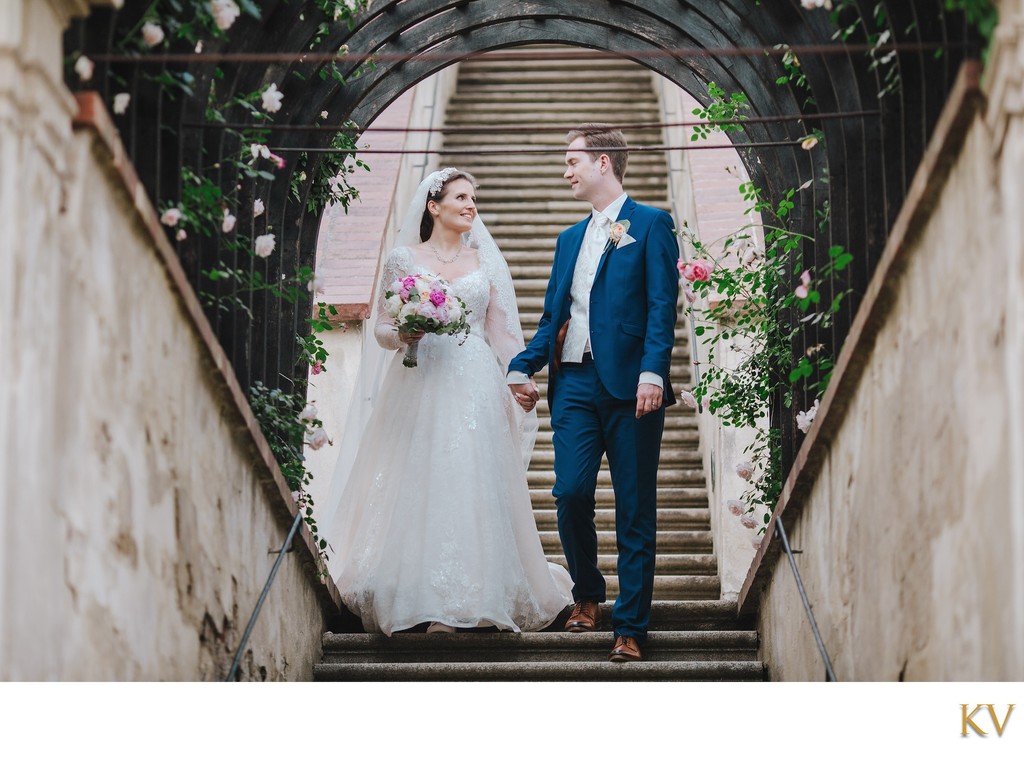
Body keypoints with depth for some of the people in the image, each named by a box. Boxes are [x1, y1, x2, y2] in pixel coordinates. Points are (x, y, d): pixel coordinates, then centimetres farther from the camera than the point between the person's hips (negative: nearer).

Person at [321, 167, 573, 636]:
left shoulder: (486, 262, 13)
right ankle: (431, 603, -3)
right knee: (420, 486, -7)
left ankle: (480, 595, -1)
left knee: (473, 486, -6)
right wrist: (404, 333, -13)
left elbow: (502, 333, 13)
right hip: (419, 384, -1)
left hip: (475, 387, 1)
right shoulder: (403, 259, 8)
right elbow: (382, 330, 9)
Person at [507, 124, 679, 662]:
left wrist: (652, 371, -19)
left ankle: (630, 628, 3)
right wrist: (522, 368, 4)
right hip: (575, 382, 5)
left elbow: (662, 306, -6)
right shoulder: (570, 239, 22)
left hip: (630, 384, -5)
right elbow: (552, 318, 21)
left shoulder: (651, 224, 4)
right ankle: (587, 595, 18)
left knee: (635, 511, -1)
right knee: (571, 492, -6)